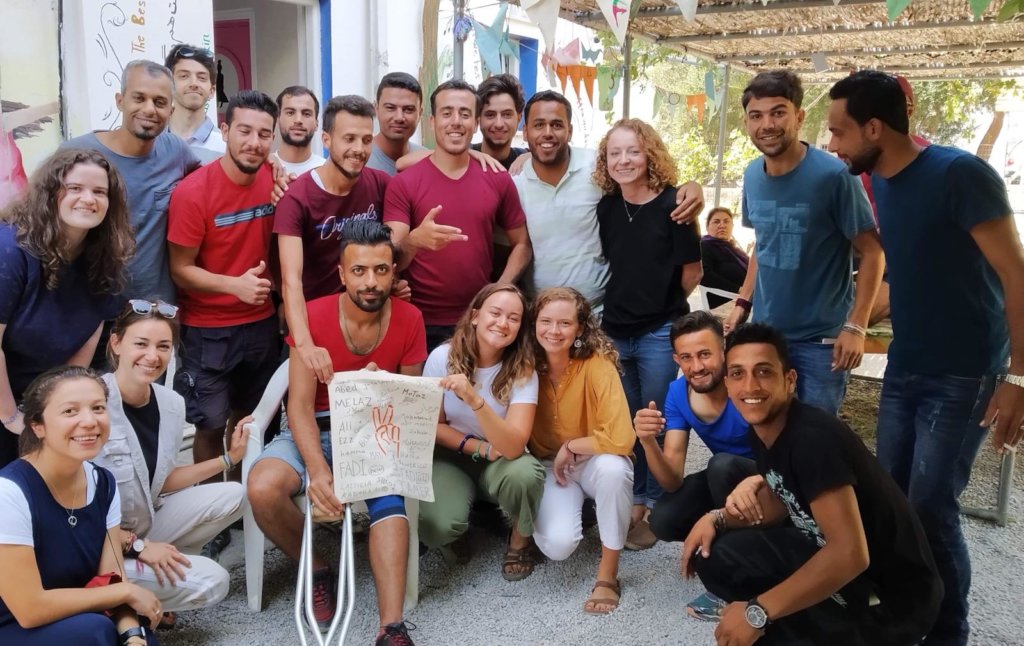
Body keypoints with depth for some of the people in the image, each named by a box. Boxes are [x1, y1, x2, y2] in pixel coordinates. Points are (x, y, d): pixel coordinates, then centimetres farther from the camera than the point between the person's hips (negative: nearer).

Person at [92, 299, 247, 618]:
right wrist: (136, 546, -20)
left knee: (231, 496, -4)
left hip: (144, 527, 7)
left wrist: (228, 458, 5)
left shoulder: (171, 403, -3)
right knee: (211, 581, -15)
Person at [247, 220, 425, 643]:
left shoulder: (409, 320, -6)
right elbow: (300, 405, -16)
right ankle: (316, 569, 0)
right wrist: (319, 469, -33)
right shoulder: (313, 317, -12)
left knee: (390, 497, -32)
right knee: (262, 489, -28)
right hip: (315, 430, 0)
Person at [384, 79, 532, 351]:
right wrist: (413, 240, -33)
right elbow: (391, 260, -12)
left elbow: (522, 245, 10)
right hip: (422, 324, -2)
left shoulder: (499, 180, 2)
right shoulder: (403, 184, -5)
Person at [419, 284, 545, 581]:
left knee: (524, 473, -36)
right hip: (451, 457, 0)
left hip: (499, 462, 0)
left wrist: (475, 400, -44)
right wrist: (480, 447, -15)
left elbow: (513, 446, -30)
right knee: (436, 529, -29)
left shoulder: (523, 372, -16)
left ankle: (520, 540, -2)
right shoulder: (443, 357, -14)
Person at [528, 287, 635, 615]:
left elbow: (620, 439, -30)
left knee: (613, 468, -37)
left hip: (594, 460, -1)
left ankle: (607, 575, -17)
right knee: (558, 545, -24)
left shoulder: (597, 364, -23)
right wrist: (556, 463, -14)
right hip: (548, 465, 2)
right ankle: (571, 509, 15)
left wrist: (570, 447, -18)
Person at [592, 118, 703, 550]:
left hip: (660, 333, -4)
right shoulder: (605, 207, 2)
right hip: (613, 330, 4)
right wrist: (623, 305, 6)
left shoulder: (672, 204, -11)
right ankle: (631, 501, 28)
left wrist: (661, 306, 6)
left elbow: (691, 273, -5)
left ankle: (653, 506, 20)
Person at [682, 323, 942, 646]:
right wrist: (717, 518, -4)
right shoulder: (762, 431, -1)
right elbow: (778, 504, 15)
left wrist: (758, 612, -27)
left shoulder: (813, 437, -28)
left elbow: (850, 555, -33)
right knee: (712, 555, -2)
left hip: (891, 597, -8)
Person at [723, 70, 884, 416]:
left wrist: (855, 326, -18)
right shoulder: (752, 176, 1)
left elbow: (872, 252, -12)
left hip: (822, 338, -5)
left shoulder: (833, 174, -16)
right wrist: (743, 302, 6)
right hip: (764, 331, 5)